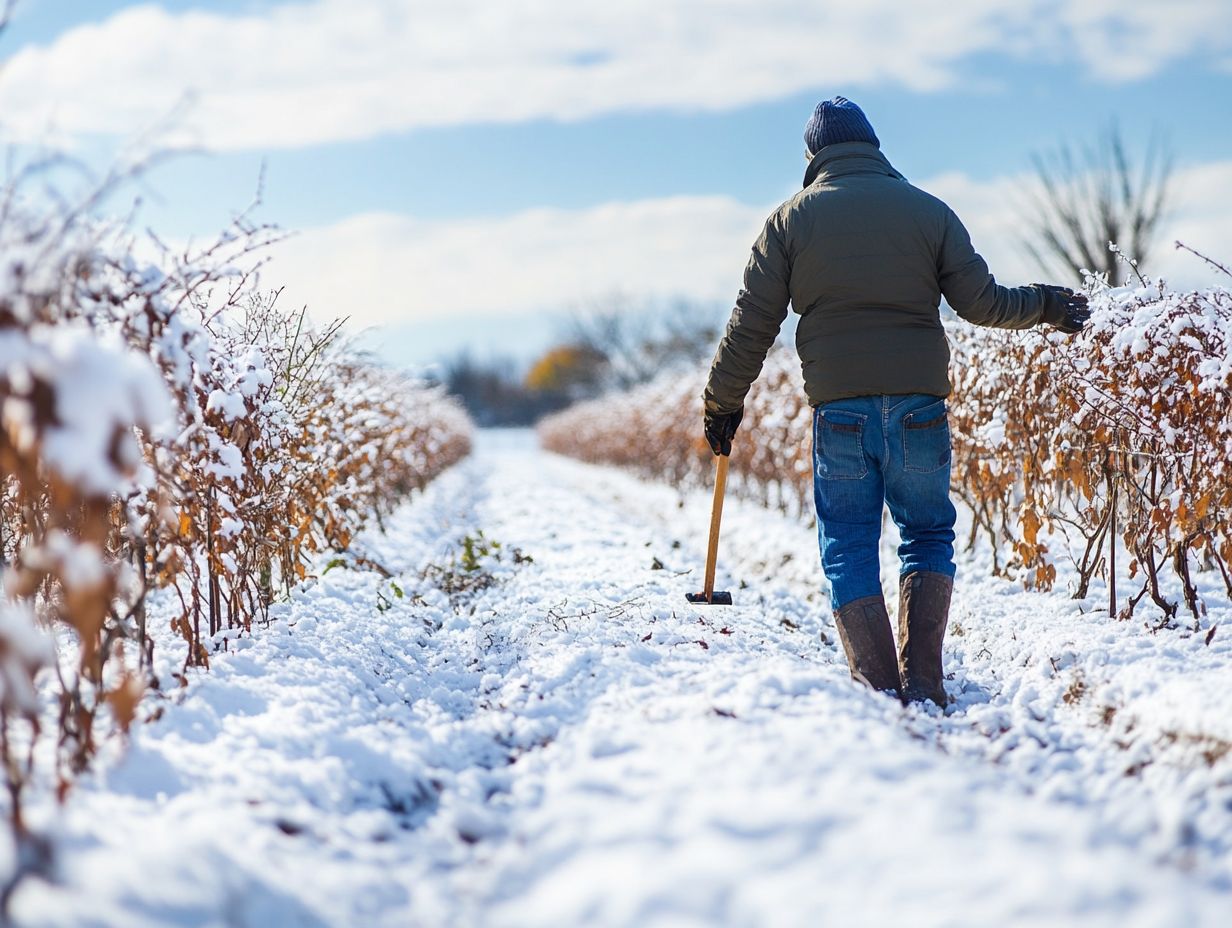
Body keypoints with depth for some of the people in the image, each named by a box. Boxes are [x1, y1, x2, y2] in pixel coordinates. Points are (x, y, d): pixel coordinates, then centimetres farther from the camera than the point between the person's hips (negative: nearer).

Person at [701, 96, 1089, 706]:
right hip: (919, 405, 1)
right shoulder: (928, 211, 8)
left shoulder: (791, 218, 6)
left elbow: (753, 324, 4)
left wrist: (722, 403, 14)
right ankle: (921, 684, 3)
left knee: (848, 551, 7)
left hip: (838, 409, -1)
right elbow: (982, 302, 5)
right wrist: (1045, 305, 24)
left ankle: (879, 690, 0)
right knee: (928, 537, 14)